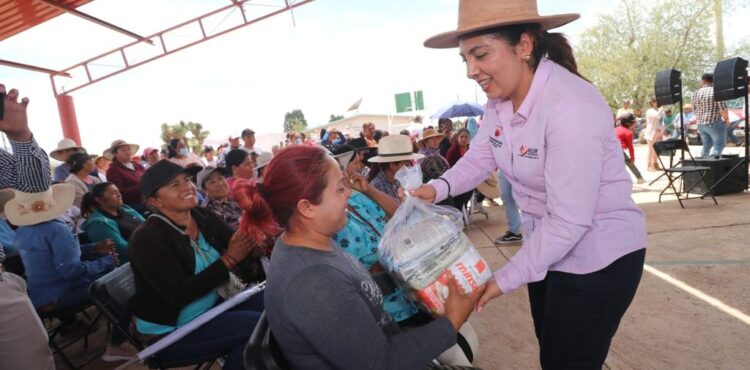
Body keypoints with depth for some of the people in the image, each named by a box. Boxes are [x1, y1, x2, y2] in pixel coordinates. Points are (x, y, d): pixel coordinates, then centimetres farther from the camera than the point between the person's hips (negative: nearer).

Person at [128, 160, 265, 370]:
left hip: (212, 304, 7)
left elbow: (239, 248, -4)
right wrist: (229, 260, -29)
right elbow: (180, 294, -25)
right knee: (258, 325, -22)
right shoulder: (147, 239, -18)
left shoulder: (204, 217, -1)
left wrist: (254, 246, -28)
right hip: (170, 330, -6)